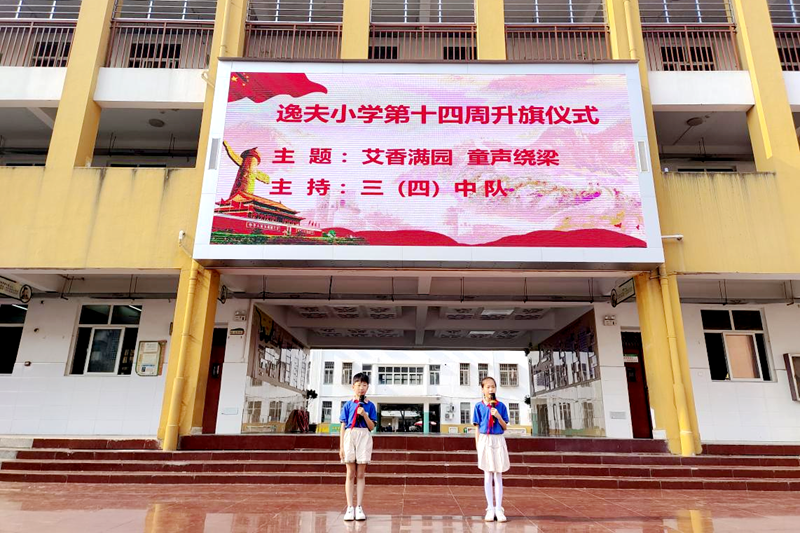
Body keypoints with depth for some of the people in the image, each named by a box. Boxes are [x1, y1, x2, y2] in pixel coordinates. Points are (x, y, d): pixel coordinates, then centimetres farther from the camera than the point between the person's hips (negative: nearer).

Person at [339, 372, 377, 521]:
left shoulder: (370, 405, 6)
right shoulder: (348, 405, 5)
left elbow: (372, 427, 4)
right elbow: (343, 426, 5)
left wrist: (365, 415, -12)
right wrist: (341, 446, 1)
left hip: (364, 437, 0)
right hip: (349, 436, 0)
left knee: (361, 474, 4)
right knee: (350, 474, 3)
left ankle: (359, 507, 10)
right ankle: (349, 508, 8)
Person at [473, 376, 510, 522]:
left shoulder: (501, 406, 2)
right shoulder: (479, 406, 1)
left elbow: (505, 427, 4)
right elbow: (477, 427, 2)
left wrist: (498, 416, -13)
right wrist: (478, 445, -2)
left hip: (498, 441, 1)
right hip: (485, 440, -1)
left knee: (498, 475, 4)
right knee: (488, 475, 4)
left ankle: (499, 509, 10)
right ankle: (490, 509, 10)